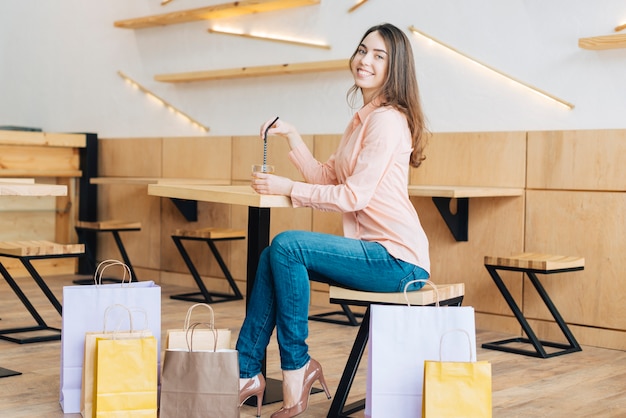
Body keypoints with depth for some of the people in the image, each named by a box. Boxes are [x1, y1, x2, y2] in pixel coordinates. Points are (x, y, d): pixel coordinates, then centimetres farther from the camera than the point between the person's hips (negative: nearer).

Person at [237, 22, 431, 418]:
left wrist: (287, 188, -14)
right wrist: (293, 137, 5)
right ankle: (246, 372, 2)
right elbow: (328, 179, 14)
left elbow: (353, 195, -19)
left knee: (287, 245, -21)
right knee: (273, 256, -1)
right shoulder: (362, 119, 17)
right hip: (374, 251, 9)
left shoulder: (387, 119, -13)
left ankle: (297, 368, -9)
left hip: (397, 259, -9)